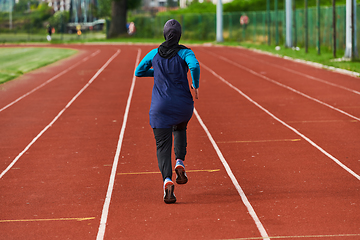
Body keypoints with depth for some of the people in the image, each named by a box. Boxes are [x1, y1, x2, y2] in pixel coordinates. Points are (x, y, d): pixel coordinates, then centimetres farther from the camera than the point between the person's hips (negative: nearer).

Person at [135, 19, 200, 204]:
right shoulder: (184, 52, -2)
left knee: (163, 146, 0)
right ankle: (180, 162, 12)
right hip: (183, 105, 0)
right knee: (180, 129, 33)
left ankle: (167, 180, -24)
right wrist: (195, 85, -8)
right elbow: (195, 66, -22)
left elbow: (139, 72, 16)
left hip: (160, 107, 0)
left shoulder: (154, 53, 7)